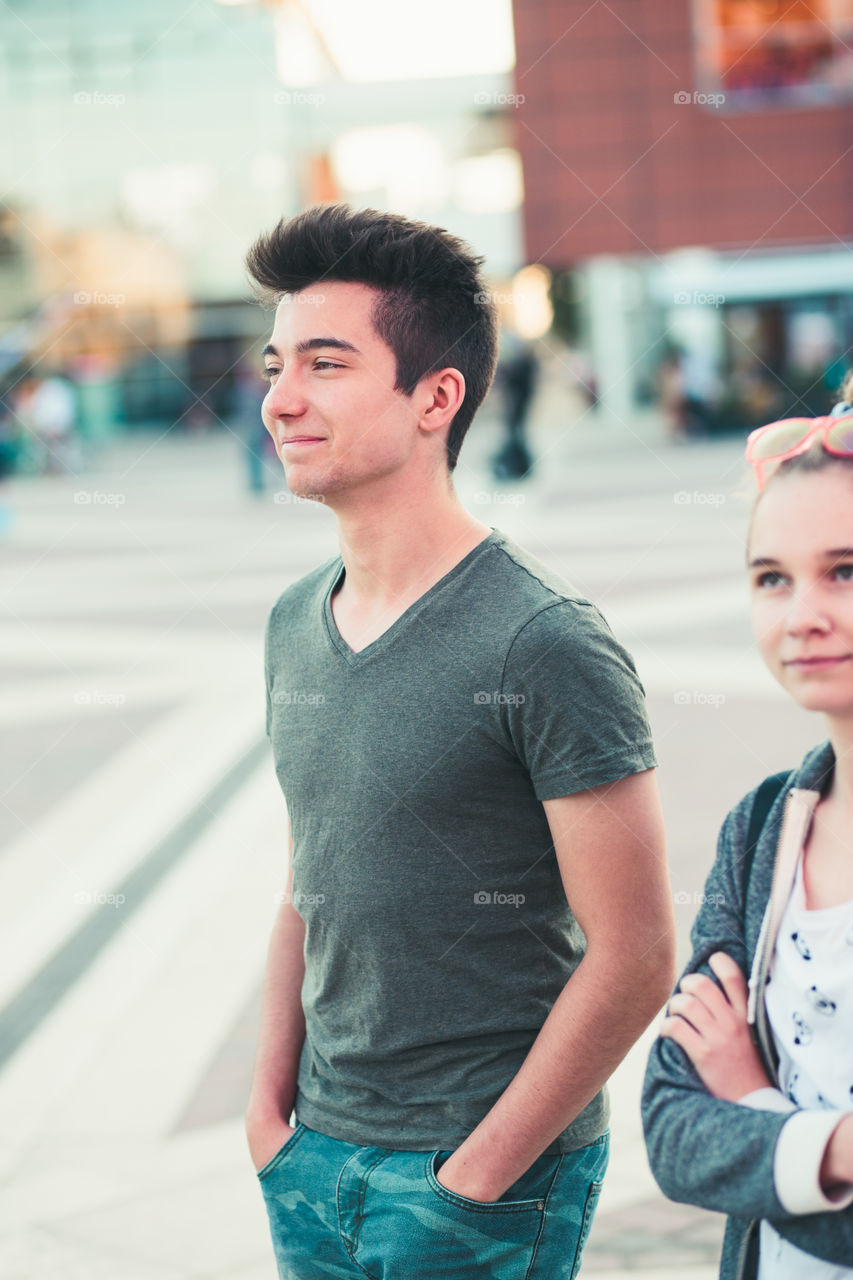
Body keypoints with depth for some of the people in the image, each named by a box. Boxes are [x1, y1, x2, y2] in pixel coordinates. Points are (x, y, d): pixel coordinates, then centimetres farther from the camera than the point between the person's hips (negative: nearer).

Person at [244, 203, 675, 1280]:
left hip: (493, 1172, -6)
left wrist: (477, 1176, -14)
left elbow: (633, 959, -17)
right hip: (315, 1155, 6)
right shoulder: (294, 625, 4)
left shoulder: (545, 645, -17)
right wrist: (270, 1107, 6)